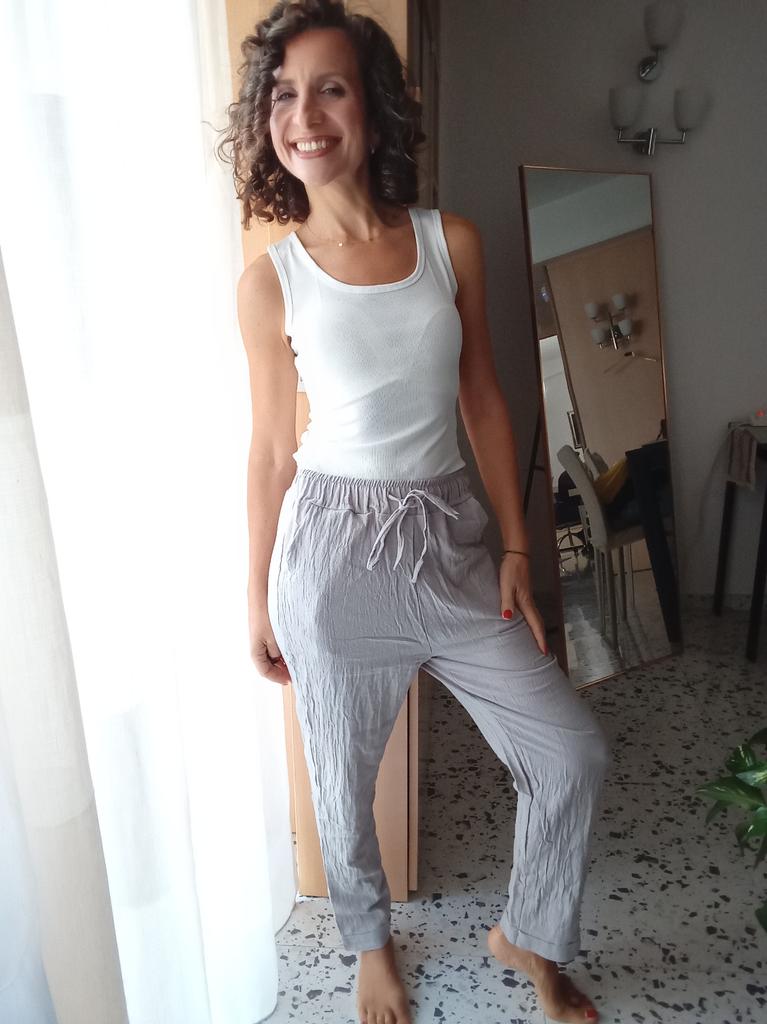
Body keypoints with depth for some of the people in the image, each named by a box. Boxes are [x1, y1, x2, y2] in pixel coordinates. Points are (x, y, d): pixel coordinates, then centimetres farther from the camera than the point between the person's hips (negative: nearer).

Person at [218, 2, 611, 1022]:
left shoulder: (453, 242, 3)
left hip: (450, 537, 3)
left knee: (573, 752, 5)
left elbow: (485, 404, 7)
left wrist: (517, 548, 4)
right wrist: (259, 599, 6)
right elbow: (271, 450, 2)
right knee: (343, 782, 14)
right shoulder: (271, 280, -3)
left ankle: (527, 935, 36)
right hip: (334, 548, -2)